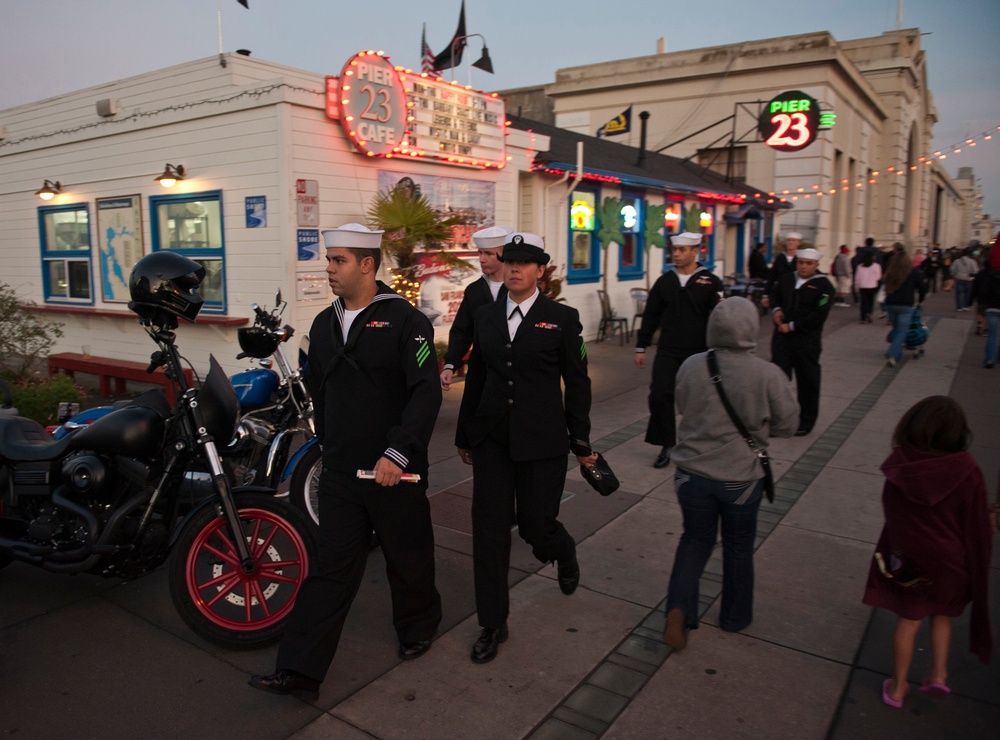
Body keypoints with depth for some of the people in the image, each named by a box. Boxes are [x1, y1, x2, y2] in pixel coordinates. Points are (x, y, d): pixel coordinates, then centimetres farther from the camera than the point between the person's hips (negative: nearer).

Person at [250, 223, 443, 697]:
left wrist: (398, 453, -22)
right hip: (340, 472, 5)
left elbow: (426, 392, -17)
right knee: (332, 568, 7)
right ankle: (300, 670, 12)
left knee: (408, 559, 14)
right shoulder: (323, 325, 11)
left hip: (395, 471, -5)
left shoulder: (404, 320, -10)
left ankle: (418, 627, 40)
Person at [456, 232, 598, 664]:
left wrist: (580, 441, 1)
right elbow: (475, 378, 12)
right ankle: (492, 625, 18)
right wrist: (464, 434, 16)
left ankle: (564, 555, 44)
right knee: (489, 529, 2)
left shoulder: (562, 318, -3)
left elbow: (577, 383, 0)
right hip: (491, 439, 3)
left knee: (535, 524, 5)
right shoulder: (485, 317, 7)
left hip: (542, 441, -3)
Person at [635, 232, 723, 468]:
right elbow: (650, 317, 9)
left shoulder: (711, 283, -4)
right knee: (660, 395, -8)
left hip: (698, 353, -2)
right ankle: (666, 446, 7)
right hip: (667, 351, 2)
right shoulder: (664, 281, 5)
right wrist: (641, 347, 8)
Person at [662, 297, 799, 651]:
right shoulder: (768, 374, -18)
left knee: (695, 539, 20)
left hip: (693, 472, 2)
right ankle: (735, 617, 36)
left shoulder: (691, 366, -11)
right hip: (742, 477, -1)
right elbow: (788, 423, -5)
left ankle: (679, 607, 4)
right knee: (738, 547, 19)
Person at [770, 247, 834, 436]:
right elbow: (776, 296, 25)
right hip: (781, 337, 4)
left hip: (807, 341, -4)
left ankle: (806, 421, 23)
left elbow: (818, 316, -15)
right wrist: (776, 310, 3)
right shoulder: (786, 279, 8)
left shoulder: (823, 286, -7)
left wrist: (792, 326, -17)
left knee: (807, 382, 9)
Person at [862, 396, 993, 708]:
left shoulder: (900, 467, -18)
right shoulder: (966, 472, -22)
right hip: (949, 560, -1)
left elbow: (889, 512, -4)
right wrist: (975, 566, 2)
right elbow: (979, 527, -13)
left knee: (908, 621, 18)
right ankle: (938, 673, 25)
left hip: (907, 557, 1)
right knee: (942, 615, 28)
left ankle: (897, 688, 29)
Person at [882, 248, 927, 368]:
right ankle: (892, 354, -20)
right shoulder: (914, 272, 0)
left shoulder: (890, 272, 6)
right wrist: (920, 300, 23)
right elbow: (923, 288, 6)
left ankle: (898, 356, 19)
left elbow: (885, 285, 10)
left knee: (896, 329, 17)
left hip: (889, 304, 3)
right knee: (902, 332, 0)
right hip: (905, 306, -3)